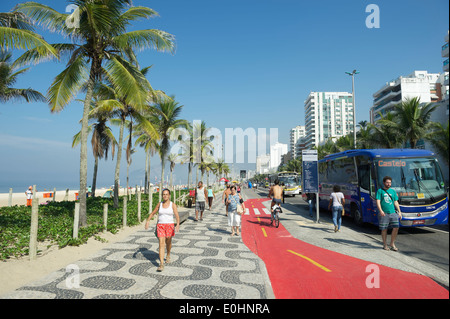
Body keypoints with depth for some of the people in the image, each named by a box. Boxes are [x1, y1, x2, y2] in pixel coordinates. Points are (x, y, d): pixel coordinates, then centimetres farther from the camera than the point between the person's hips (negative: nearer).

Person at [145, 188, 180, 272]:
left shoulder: (173, 205, -5)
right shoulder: (159, 204, 4)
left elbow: (177, 216, -14)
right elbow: (152, 213, 13)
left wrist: (178, 225, -30)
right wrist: (147, 221, -3)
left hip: (169, 226, -1)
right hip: (160, 226, 1)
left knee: (168, 242, 17)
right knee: (161, 244, -9)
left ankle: (168, 255, 47)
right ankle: (161, 264, -11)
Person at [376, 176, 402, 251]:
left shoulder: (393, 191, 15)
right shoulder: (380, 191, 1)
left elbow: (396, 202, 17)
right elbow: (378, 202, -7)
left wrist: (399, 212, 7)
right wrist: (380, 210, -21)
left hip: (393, 213, 4)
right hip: (384, 214, -4)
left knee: (396, 228, -4)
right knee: (384, 229, 2)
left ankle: (392, 244, 13)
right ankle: (385, 245, 16)